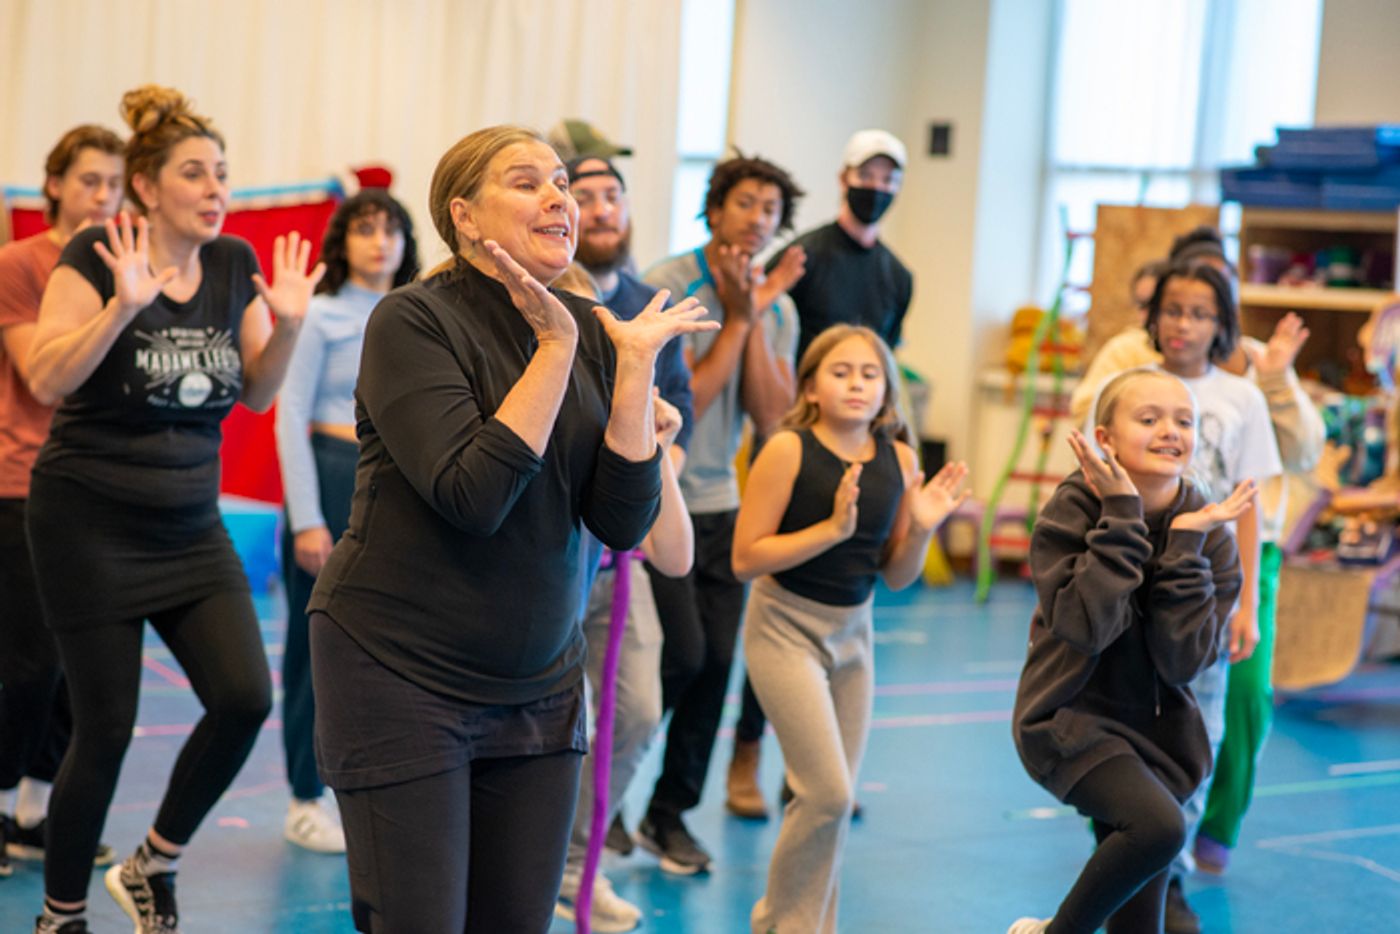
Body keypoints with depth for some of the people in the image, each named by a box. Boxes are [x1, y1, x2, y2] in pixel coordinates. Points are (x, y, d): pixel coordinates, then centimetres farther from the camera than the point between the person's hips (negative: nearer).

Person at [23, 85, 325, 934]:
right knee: (108, 726, -3)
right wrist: (124, 305, -32)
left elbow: (257, 393, 8)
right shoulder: (97, 255, -11)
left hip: (191, 526, 5)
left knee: (244, 697, -9)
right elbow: (48, 380, -20)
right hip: (90, 523, -5)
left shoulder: (234, 263, 3)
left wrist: (286, 324, -10)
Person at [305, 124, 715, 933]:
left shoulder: (590, 330, 3)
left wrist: (635, 364, -11)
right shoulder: (413, 322, -12)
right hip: (402, 678, -5)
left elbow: (622, 522, -5)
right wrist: (555, 348, -22)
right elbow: (473, 496, -24)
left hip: (539, 685, 5)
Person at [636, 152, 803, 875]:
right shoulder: (666, 286, -11)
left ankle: (670, 814, 16)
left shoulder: (777, 309, 7)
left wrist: (754, 319, -10)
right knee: (682, 655, -12)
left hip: (721, 503, 6)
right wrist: (735, 319, -14)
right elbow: (681, 403, -16)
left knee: (717, 660, 2)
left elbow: (770, 415, -3)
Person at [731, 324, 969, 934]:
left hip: (853, 631, 5)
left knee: (834, 799, 9)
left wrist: (922, 530, -12)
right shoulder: (788, 450, -15)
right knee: (827, 793, -10)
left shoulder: (898, 460, -1)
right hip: (786, 627, -5)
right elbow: (745, 559, -18)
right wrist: (833, 528, -24)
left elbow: (896, 575, 7)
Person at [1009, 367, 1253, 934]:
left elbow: (1182, 662, -13)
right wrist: (1121, 518, -24)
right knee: (1159, 826, -30)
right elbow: (1088, 627, -26)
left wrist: (1185, 545, -19)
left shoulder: (1208, 531, -4)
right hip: (1071, 716, -5)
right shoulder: (1075, 510, -12)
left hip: (1156, 726, 5)